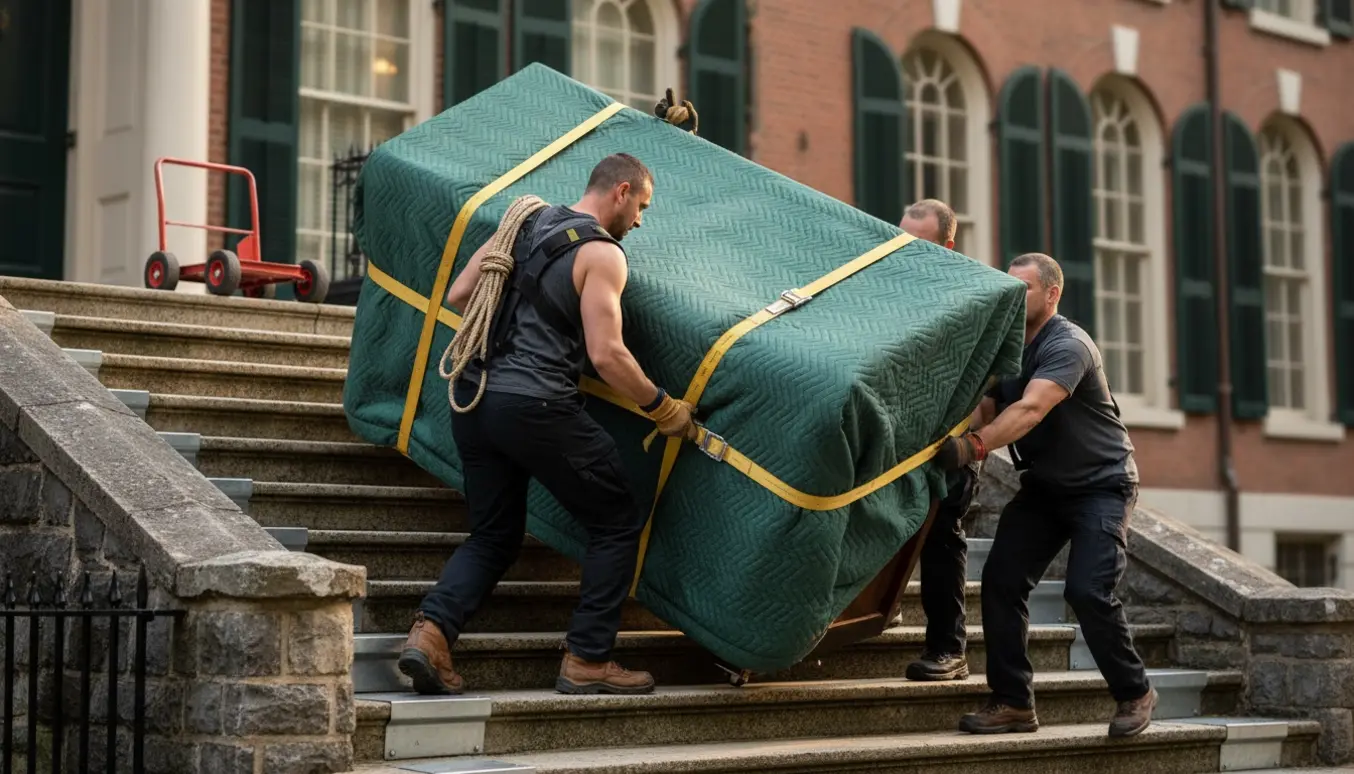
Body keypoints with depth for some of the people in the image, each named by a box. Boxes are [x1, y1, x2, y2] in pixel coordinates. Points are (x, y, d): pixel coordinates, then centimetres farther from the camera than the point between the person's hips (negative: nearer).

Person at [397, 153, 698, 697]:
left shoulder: (525, 222, 16)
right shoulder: (602, 254, -5)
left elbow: (457, 296, 17)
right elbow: (606, 355, -14)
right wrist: (663, 409, -2)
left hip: (472, 397, 7)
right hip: (535, 406, -7)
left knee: (494, 536, 18)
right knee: (618, 523, 9)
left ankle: (431, 630, -5)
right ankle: (586, 661, 7)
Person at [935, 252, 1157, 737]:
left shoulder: (1067, 346, -22)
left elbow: (1030, 410, -37)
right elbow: (986, 407, -6)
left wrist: (972, 447, -49)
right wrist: (951, 440, -28)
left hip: (1100, 484, -7)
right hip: (1042, 485, 7)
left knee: (1087, 591, -19)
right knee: (1001, 580, -7)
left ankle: (1134, 693, 4)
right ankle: (1012, 702, 0)